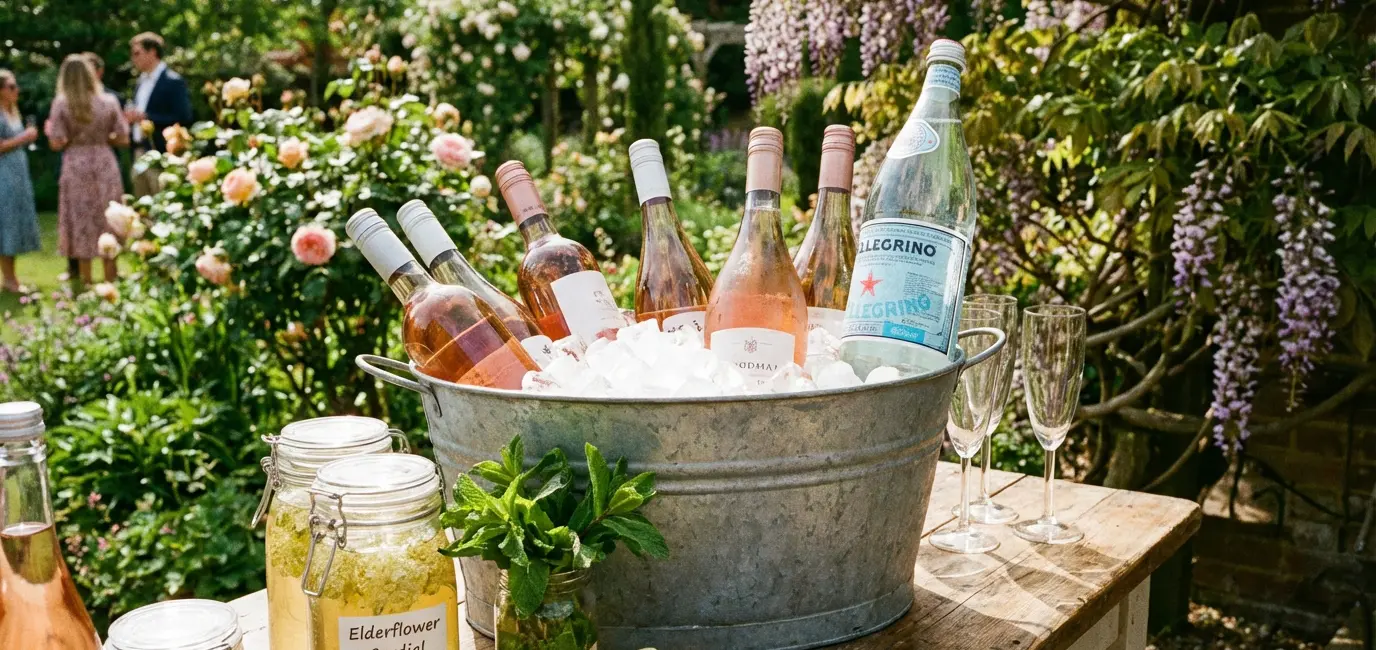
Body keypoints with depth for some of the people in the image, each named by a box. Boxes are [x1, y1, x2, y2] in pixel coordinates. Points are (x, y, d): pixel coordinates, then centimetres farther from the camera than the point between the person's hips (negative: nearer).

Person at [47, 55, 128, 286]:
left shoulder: (61, 104, -6)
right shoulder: (108, 102, -1)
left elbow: (57, 143, -8)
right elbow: (123, 139, 0)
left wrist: (50, 131, 13)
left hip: (76, 167, -1)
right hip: (105, 165, 1)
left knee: (82, 223, 8)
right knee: (108, 222, 11)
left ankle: (86, 281, 13)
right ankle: (110, 278, 16)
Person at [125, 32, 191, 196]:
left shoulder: (173, 82, -8)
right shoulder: (142, 81, 17)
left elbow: (183, 119, -15)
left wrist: (145, 117, -17)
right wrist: (130, 117, 0)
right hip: (140, 155, 8)